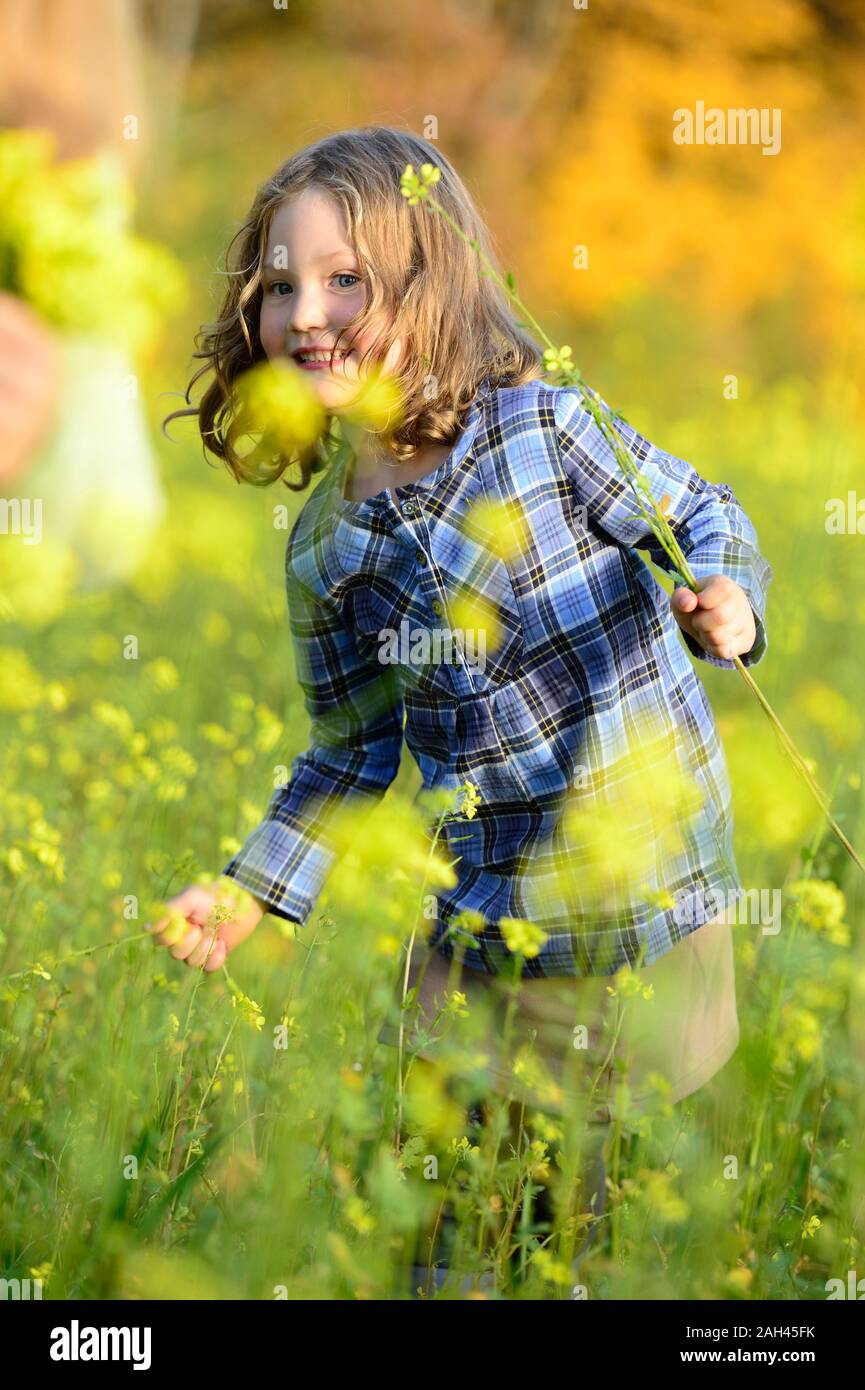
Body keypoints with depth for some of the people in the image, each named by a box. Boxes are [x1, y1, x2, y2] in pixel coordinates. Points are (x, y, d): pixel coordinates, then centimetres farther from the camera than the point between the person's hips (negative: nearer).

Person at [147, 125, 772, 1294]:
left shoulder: (545, 423, -11)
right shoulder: (324, 548, 2)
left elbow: (702, 515, -2)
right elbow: (355, 750, 11)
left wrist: (724, 596, -24)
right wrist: (250, 892, 6)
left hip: (652, 884, -3)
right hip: (488, 922, 4)